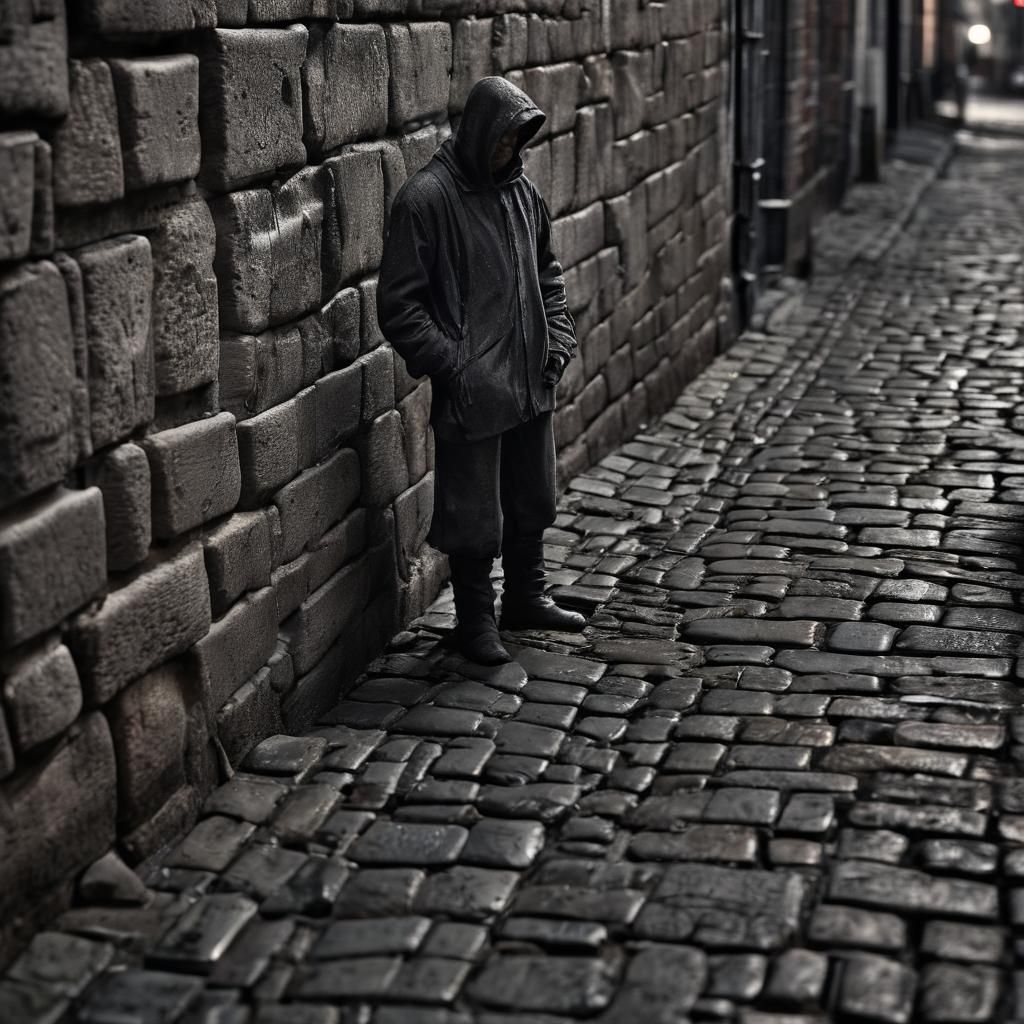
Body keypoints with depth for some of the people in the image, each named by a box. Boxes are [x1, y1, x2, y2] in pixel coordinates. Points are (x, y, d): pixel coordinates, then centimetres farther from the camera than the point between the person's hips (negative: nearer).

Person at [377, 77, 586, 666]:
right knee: (474, 513, 5)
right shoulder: (426, 200, -14)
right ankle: (475, 620, 22)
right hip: (472, 394, -7)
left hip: (533, 384, 7)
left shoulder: (522, 191, 7)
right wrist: (453, 366, -18)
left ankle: (526, 599, 38)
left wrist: (559, 339, 8)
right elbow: (398, 305, -14)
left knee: (533, 501, 19)